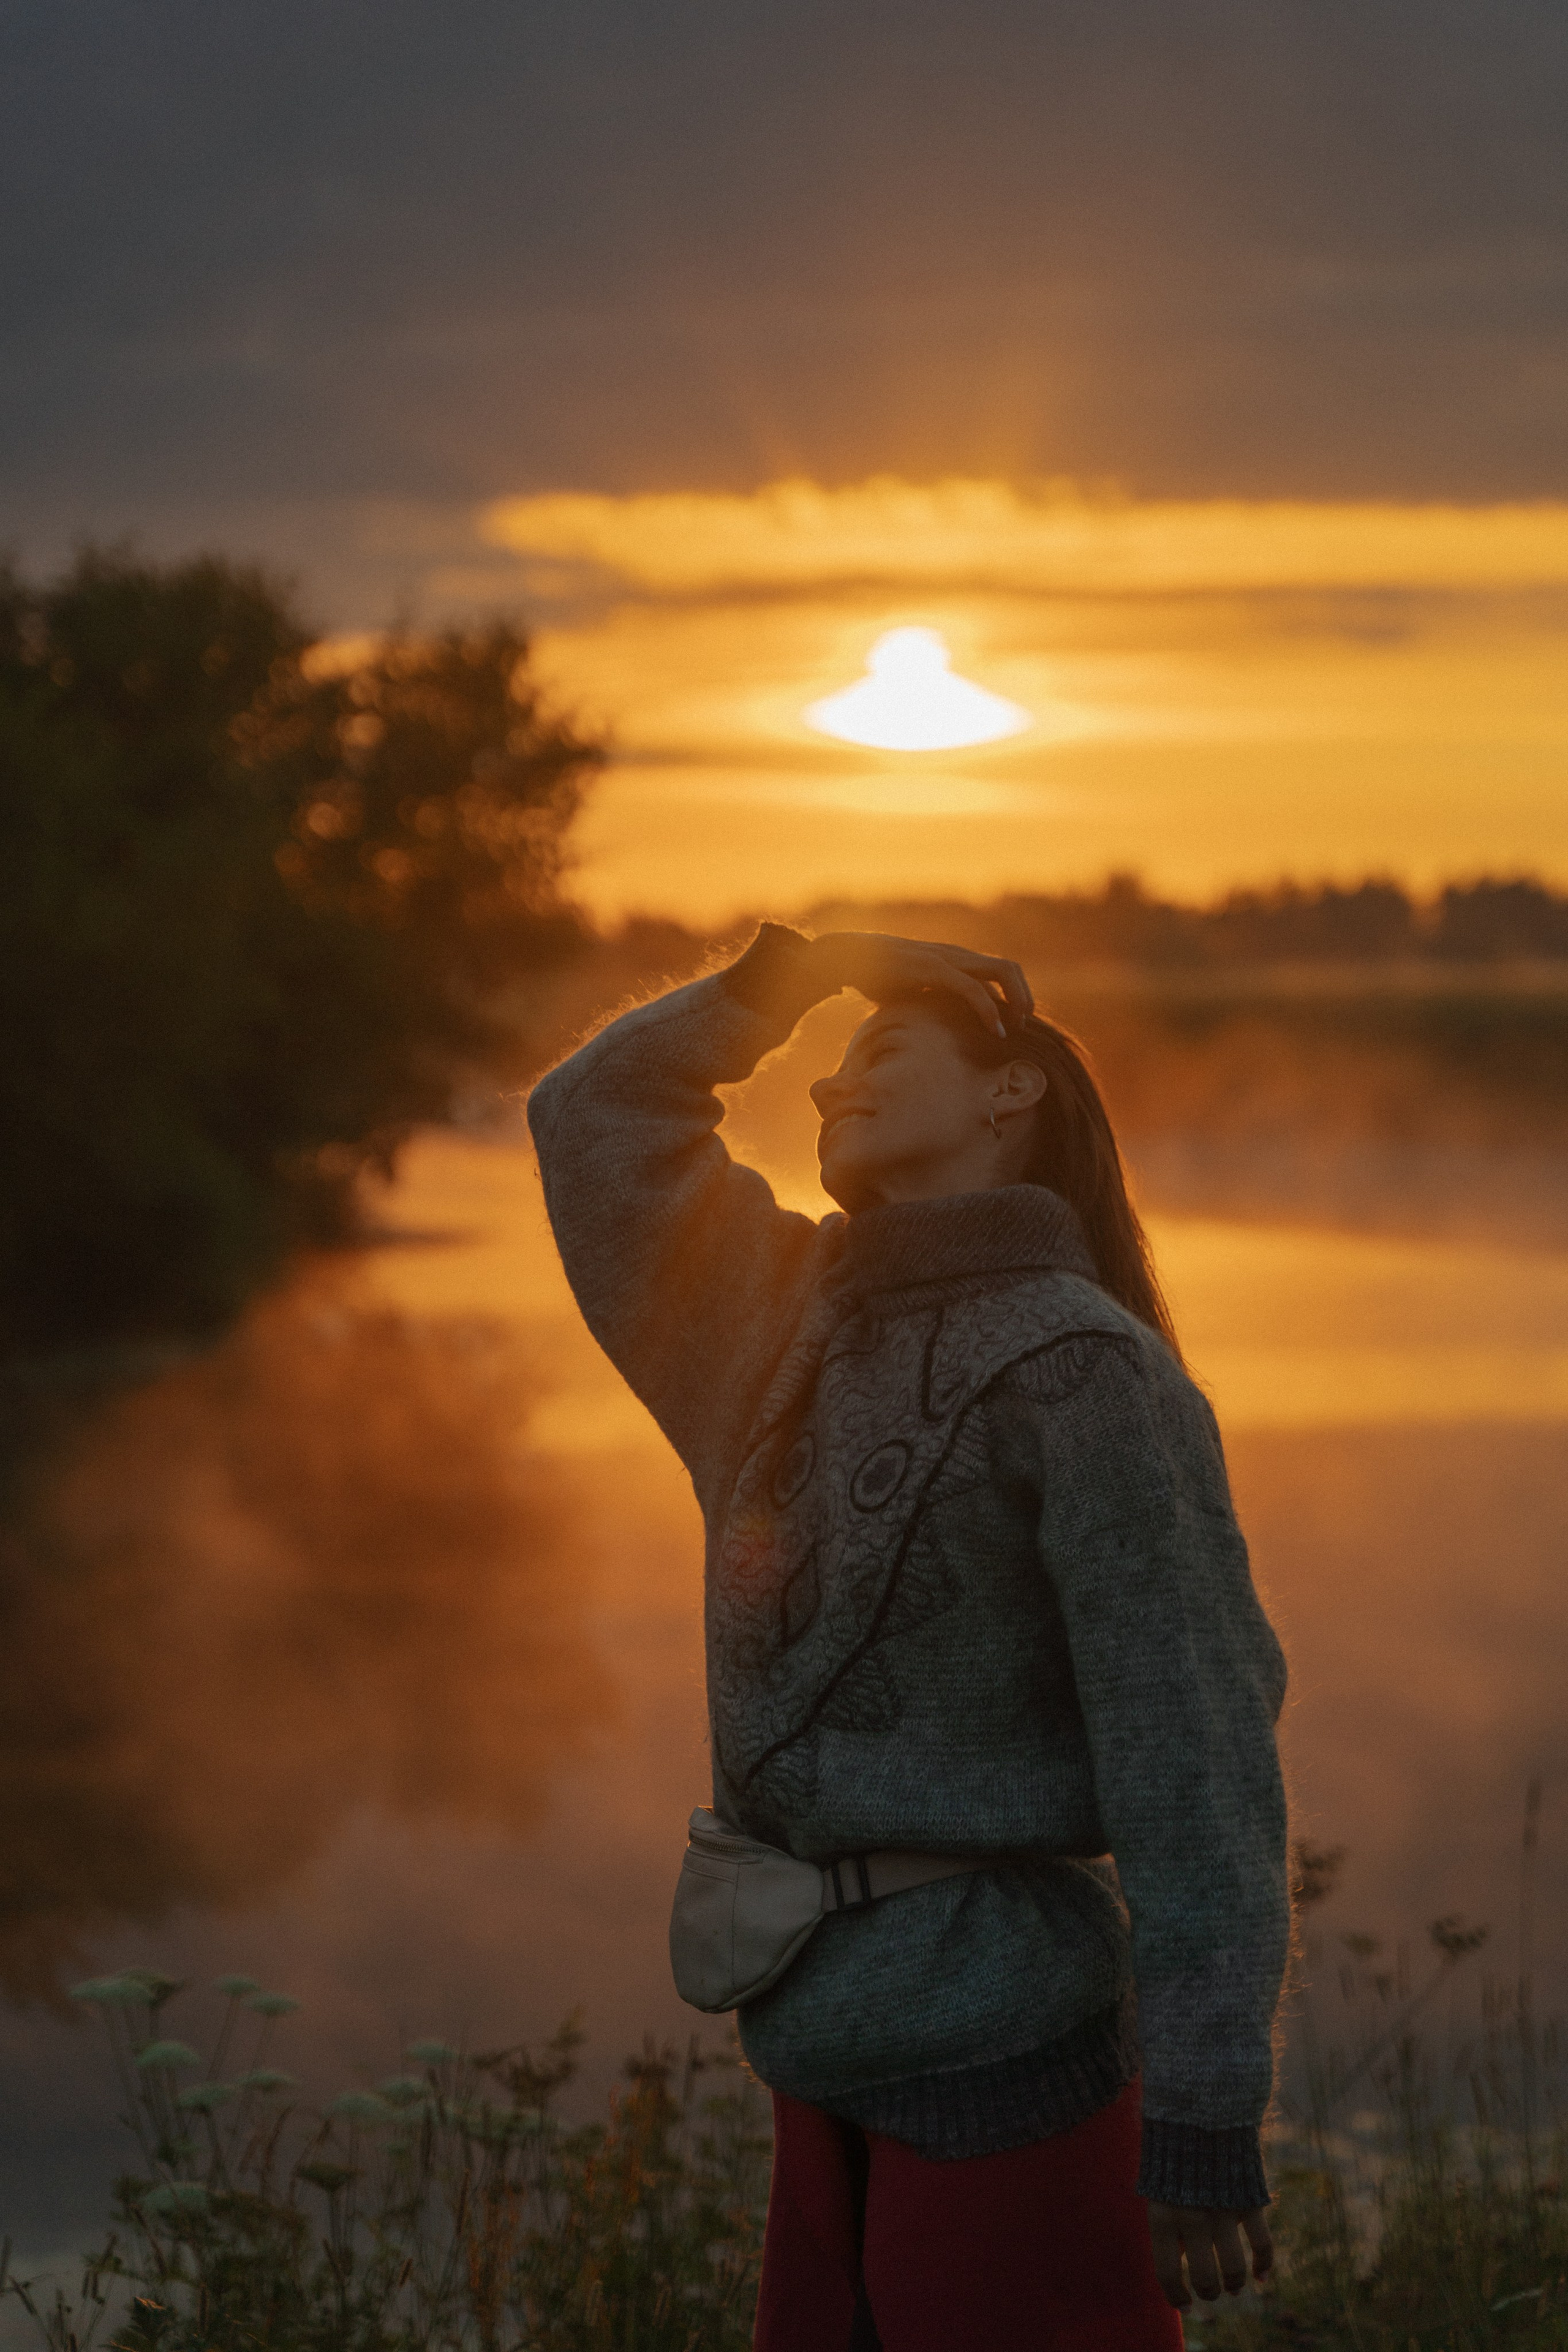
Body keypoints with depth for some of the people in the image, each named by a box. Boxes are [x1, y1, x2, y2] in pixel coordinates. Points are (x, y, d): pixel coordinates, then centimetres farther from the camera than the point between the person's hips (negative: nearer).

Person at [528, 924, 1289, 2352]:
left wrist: (1206, 2115, -20)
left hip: (1003, 2067, -8)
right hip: (844, 2066, 8)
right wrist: (782, 975, 10)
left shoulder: (1087, 1373, -12)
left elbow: (1198, 1745, -16)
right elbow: (598, 1128, 22)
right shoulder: (809, 1316, 11)